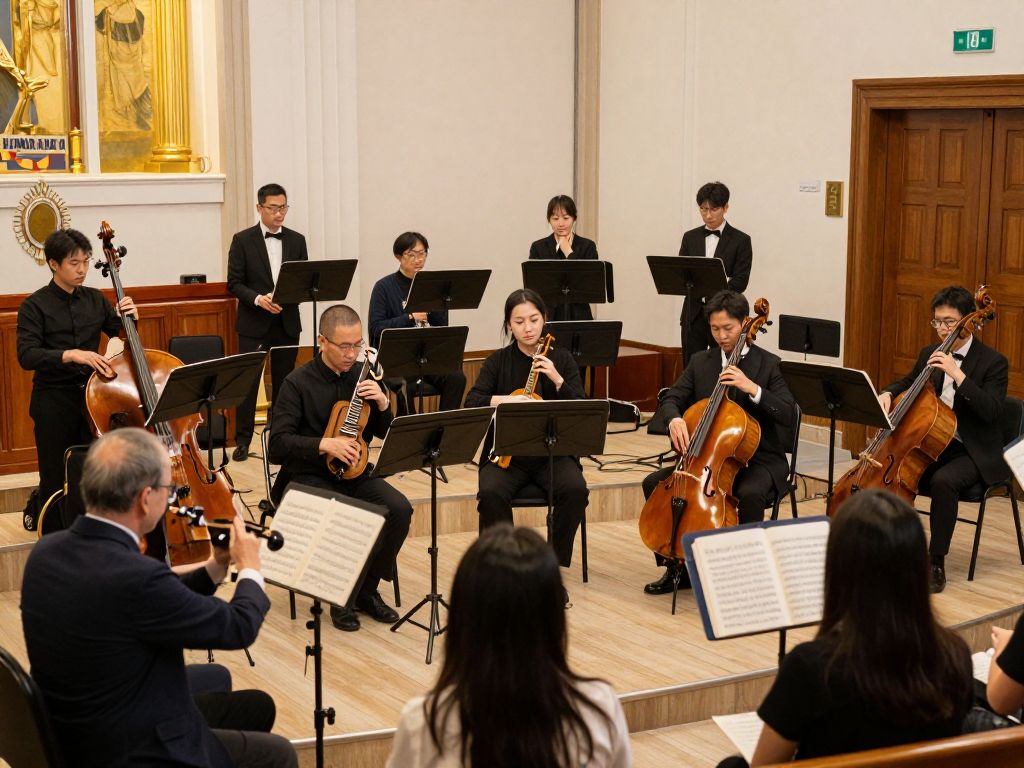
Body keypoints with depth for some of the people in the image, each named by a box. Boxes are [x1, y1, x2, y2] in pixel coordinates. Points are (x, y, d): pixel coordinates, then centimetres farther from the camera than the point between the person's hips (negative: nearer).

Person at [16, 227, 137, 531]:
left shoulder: (95, 299, 7)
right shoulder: (35, 306, -6)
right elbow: (27, 356, -16)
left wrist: (128, 317, -5)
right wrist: (71, 354, -30)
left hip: (92, 395, 4)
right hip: (54, 402, -4)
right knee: (56, 480, 3)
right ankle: (38, 513, 33)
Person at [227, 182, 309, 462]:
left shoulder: (296, 240, 8)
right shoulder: (243, 240, -1)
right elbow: (234, 283, -4)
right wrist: (258, 299, -20)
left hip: (287, 322, 3)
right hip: (253, 323, -3)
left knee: (284, 380, 8)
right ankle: (242, 440, 3)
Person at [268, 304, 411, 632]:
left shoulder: (363, 377, 6)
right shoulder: (298, 383, -9)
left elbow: (387, 435, 12)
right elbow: (277, 445, -14)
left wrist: (382, 404, -9)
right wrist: (324, 444, -27)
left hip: (354, 473, 5)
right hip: (310, 476, -4)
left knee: (399, 509, -22)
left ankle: (366, 589, -2)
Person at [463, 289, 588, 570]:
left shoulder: (561, 360, 7)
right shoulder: (497, 362, 5)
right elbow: (471, 403, -7)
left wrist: (557, 380, -16)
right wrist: (503, 400, -25)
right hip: (507, 453, 0)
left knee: (575, 490, -30)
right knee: (491, 493, -31)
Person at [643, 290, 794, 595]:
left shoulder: (768, 364, -6)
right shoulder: (701, 362, 7)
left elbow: (788, 417, -15)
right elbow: (671, 398, 1)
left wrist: (753, 389, -28)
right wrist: (674, 419, -22)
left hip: (759, 459, -4)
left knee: (750, 494, -37)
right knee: (654, 483, -14)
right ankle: (676, 566, 0)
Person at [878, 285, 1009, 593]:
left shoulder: (993, 362, -10)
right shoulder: (930, 354, 8)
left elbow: (990, 411, -23)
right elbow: (908, 383, 26)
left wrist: (957, 374, -29)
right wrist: (888, 394, 2)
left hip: (973, 452, -6)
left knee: (943, 480, -36)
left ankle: (936, 564, -24)